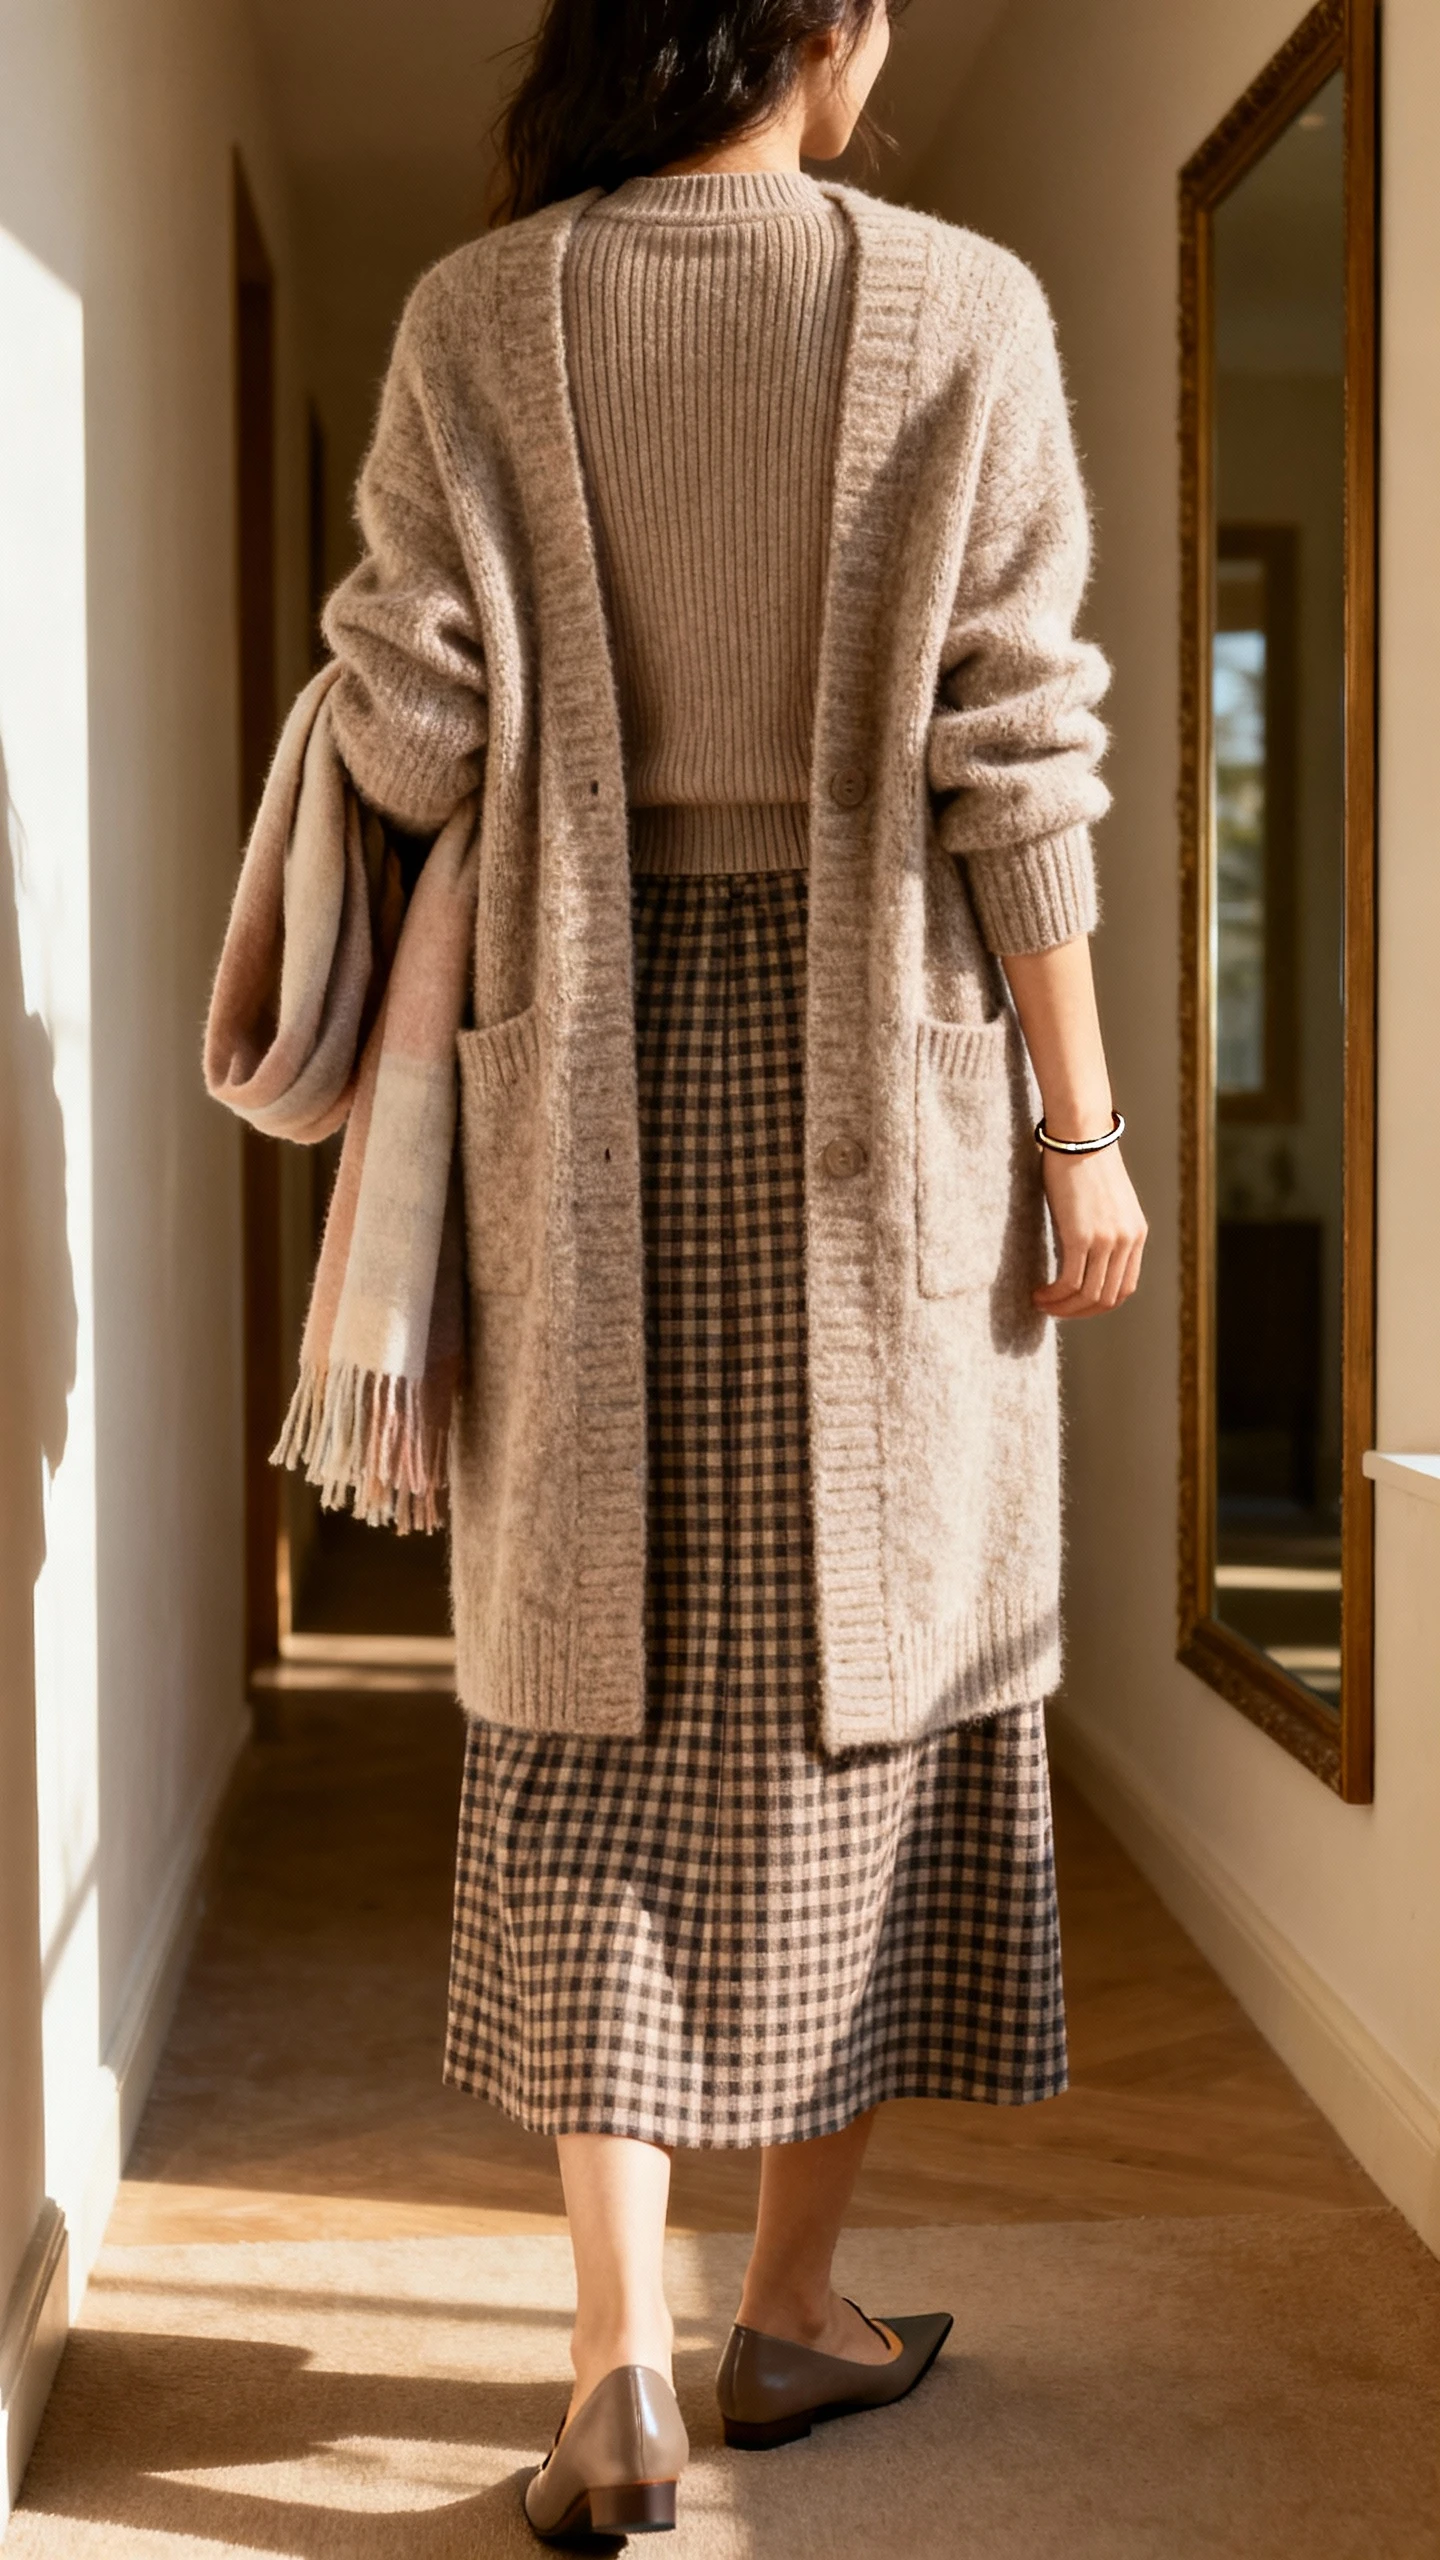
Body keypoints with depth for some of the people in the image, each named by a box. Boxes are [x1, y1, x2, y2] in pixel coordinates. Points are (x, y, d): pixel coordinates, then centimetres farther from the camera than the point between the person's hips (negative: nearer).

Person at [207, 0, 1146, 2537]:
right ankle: (791, 2302, 20)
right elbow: (1013, 751, -7)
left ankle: (618, 2355, 2)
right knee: (859, 1664, 10)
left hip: (590, 1062, 1)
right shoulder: (958, 307, -4)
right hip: (878, 1061, -1)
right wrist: (1080, 1126, -2)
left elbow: (407, 728, -5)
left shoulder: (476, 318, 0)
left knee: (599, 1679, 7)